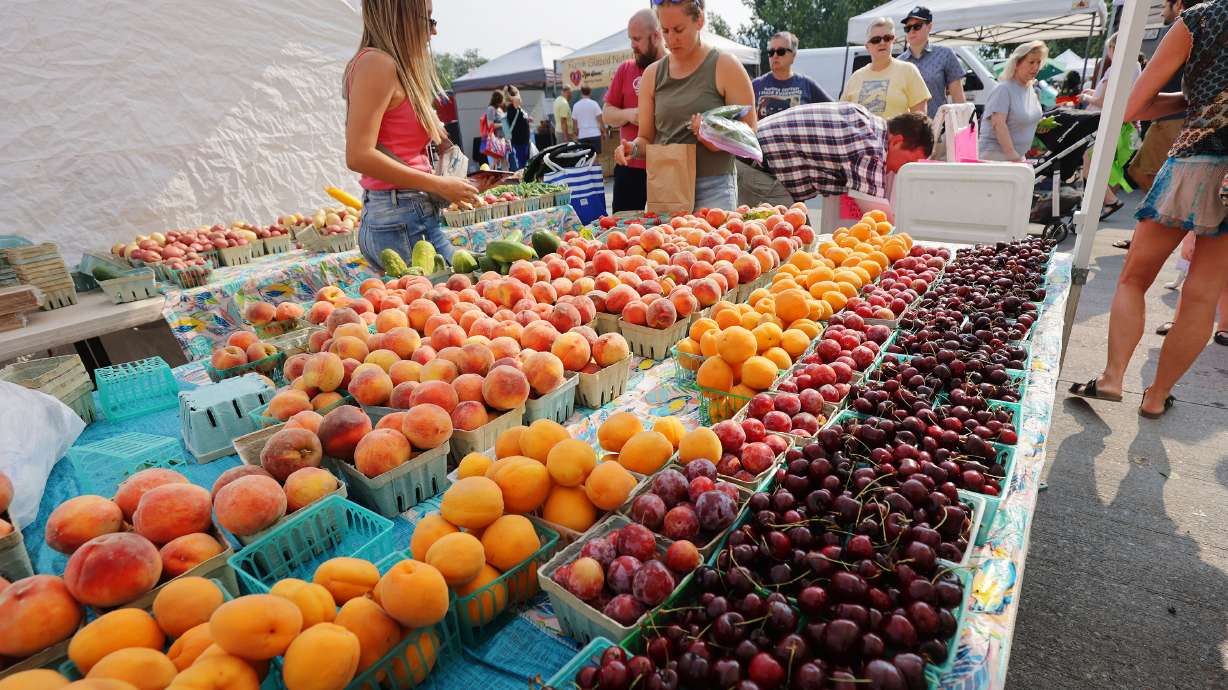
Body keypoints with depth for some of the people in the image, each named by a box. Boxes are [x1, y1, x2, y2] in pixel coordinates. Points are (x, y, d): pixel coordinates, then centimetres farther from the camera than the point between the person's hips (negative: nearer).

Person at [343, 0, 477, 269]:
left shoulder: (397, 67, 18)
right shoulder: (377, 63, -8)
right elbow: (359, 156, -17)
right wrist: (439, 185, -14)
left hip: (414, 215, 9)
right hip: (401, 222, -9)